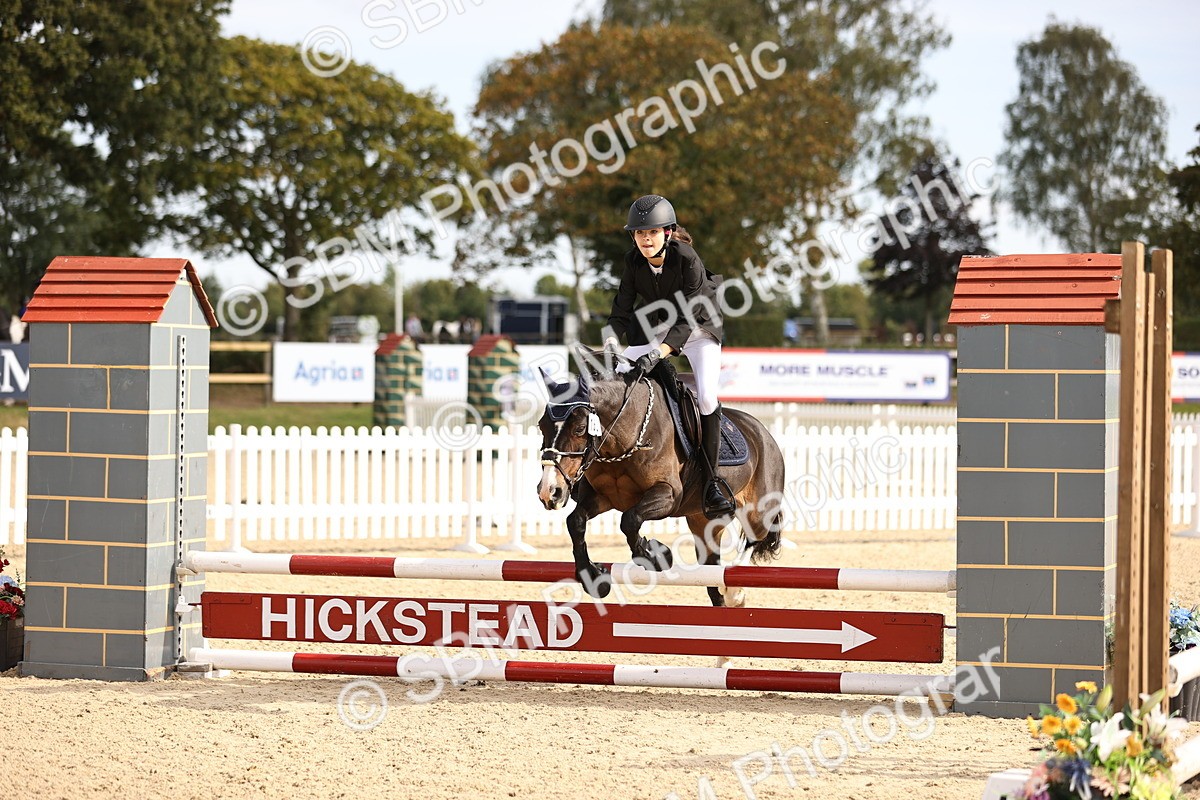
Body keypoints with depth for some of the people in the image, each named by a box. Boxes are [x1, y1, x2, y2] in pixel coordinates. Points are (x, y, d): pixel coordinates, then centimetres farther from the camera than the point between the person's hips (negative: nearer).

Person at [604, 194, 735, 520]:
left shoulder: (687, 259, -28)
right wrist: (611, 343, -29)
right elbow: (622, 310, -11)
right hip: (658, 331, 5)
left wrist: (660, 352, -44)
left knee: (706, 396, -25)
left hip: (700, 332, -5)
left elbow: (687, 318, -32)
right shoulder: (634, 261, -12)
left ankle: (711, 483, -19)